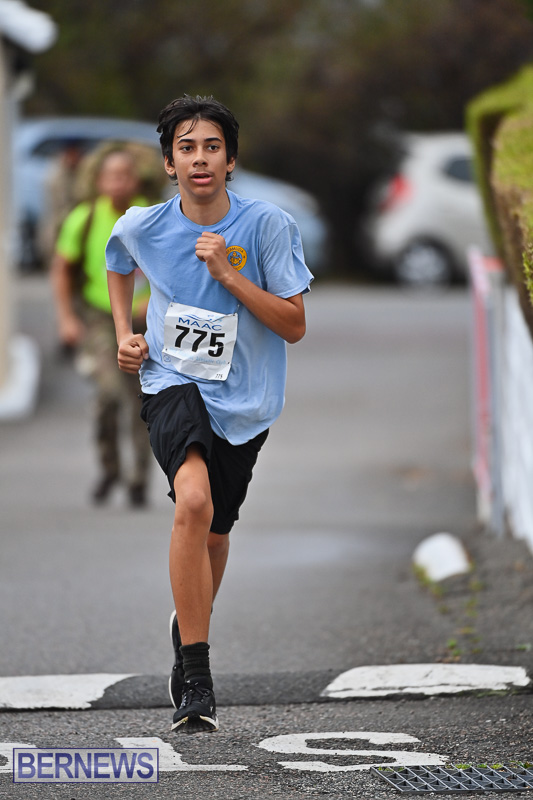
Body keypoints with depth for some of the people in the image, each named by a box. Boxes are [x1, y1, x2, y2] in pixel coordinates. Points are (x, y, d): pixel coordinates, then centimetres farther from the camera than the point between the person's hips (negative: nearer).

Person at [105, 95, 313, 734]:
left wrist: (228, 274, -22)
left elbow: (294, 326, -12)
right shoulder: (141, 227, -5)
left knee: (213, 534, 14)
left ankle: (190, 627, 50)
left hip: (244, 400, 2)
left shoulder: (268, 225, -11)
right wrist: (124, 334, 7)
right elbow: (119, 266, 21)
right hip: (172, 383, -2)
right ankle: (195, 683, -28)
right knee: (194, 502, -28)